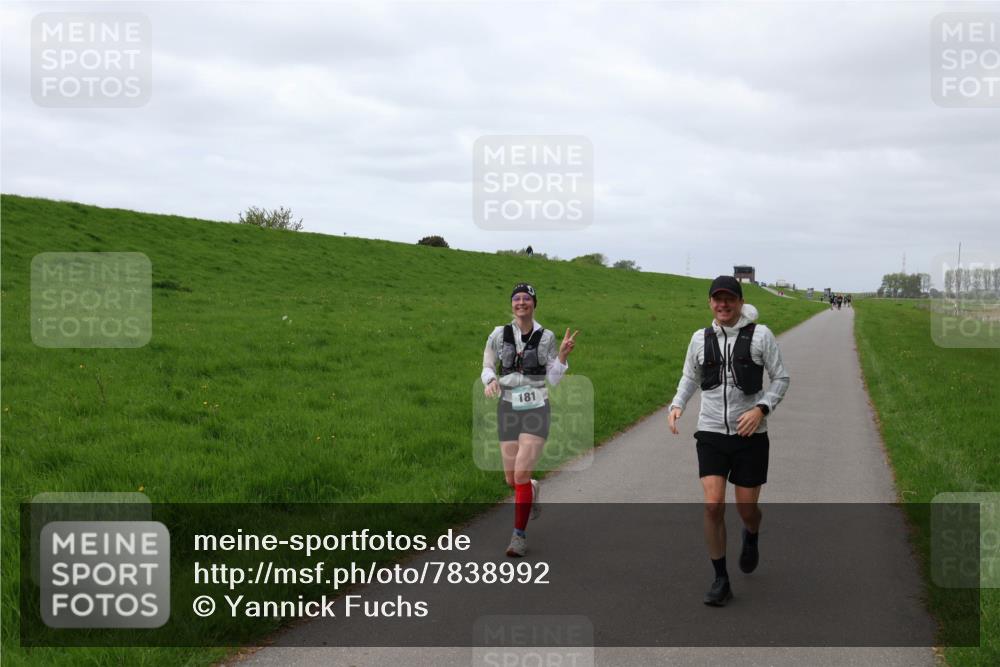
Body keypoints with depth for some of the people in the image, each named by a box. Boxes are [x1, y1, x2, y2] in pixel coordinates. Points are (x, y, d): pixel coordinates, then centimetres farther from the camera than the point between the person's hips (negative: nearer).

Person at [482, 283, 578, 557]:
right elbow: (487, 366, 8)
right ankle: (533, 490, 46)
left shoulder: (546, 337, -2)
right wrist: (490, 380, -14)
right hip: (508, 409, 2)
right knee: (511, 479, 8)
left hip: (536, 409, -2)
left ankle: (519, 534, -1)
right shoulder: (499, 334, 0)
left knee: (521, 474, -15)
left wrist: (563, 354, -14)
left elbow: (553, 379, 2)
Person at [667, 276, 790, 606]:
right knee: (713, 504, -9)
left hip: (750, 435, -2)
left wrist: (761, 409, -16)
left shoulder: (760, 335, -5)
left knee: (746, 507, 5)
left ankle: (751, 537, 44)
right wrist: (677, 404, 0)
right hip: (711, 433, 2)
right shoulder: (700, 338, 4)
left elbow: (781, 378, 0)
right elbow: (690, 377, 18)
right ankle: (721, 580, 4)